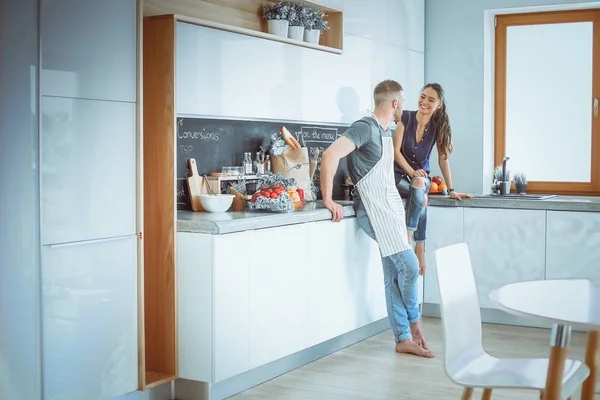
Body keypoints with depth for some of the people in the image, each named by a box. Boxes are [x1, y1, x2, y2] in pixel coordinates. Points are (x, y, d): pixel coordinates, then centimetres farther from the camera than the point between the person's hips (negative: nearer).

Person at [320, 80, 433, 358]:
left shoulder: (385, 131, 16)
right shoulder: (365, 127, -14)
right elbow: (330, 155, -26)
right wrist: (328, 199, -25)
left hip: (391, 207, 9)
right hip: (375, 210, -9)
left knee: (394, 275, 8)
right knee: (409, 265, -9)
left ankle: (403, 339, 12)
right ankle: (413, 321, 16)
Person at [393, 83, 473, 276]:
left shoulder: (438, 126, -5)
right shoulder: (406, 118, -9)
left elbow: (443, 159, -2)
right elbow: (396, 151, -8)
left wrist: (451, 190, -3)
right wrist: (413, 173, -19)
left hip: (422, 175, 1)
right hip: (399, 174, -1)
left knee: (419, 190, -35)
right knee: (421, 197, -32)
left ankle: (409, 238, -29)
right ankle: (419, 248, -28)